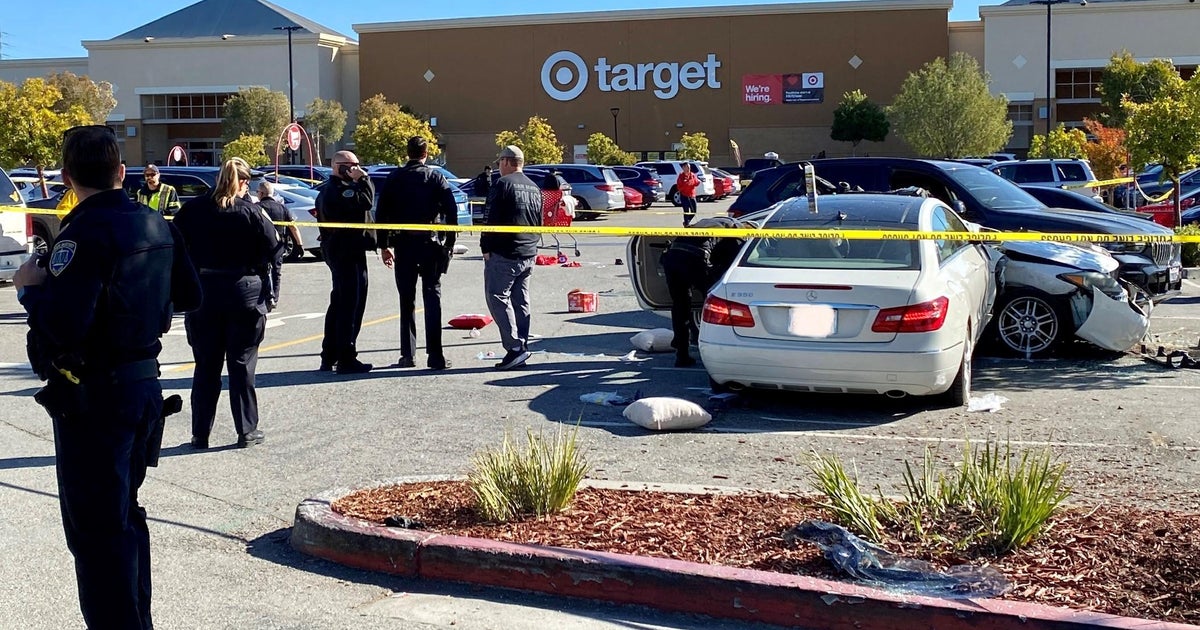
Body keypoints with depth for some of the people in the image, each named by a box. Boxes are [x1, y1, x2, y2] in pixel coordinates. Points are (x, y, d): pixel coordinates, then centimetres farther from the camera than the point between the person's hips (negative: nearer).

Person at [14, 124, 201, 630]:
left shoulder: (85, 232, -18)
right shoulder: (156, 225, 5)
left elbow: (62, 324, -28)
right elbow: (188, 296, 16)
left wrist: (30, 286, -11)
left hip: (92, 397, -8)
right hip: (145, 383, 8)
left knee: (95, 529, 1)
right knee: (125, 512, 21)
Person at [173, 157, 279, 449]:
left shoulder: (192, 209, -1)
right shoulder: (250, 212, -10)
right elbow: (271, 249, -8)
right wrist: (266, 222, 7)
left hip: (202, 292, 2)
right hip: (244, 293, -2)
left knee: (206, 365, 11)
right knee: (242, 365, 7)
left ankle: (200, 433, 14)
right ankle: (247, 430, 12)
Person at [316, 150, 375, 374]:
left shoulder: (327, 189, 16)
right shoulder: (340, 190, -18)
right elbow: (365, 202, -25)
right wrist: (363, 179, -15)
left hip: (335, 249, 11)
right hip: (348, 252, -11)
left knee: (339, 304, 17)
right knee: (351, 305, -7)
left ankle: (329, 358, 22)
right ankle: (346, 359, -5)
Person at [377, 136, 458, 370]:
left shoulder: (394, 178, 4)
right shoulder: (436, 178, -1)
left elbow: (381, 214, 3)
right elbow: (451, 211, -7)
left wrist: (384, 245, 10)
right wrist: (450, 243, 0)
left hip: (403, 245, 1)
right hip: (431, 244, -1)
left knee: (407, 300, 9)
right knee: (432, 297, 1)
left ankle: (407, 354, 8)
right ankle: (435, 355, -5)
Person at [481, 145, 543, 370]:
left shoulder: (502, 184, -10)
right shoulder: (534, 188, 16)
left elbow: (491, 219, -14)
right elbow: (539, 221, 21)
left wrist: (486, 248, -7)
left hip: (504, 253, -8)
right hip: (528, 254, 8)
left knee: (497, 297, -5)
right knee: (521, 302, 11)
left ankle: (515, 347, -14)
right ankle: (521, 349, 13)